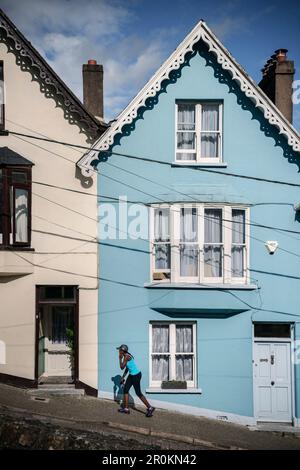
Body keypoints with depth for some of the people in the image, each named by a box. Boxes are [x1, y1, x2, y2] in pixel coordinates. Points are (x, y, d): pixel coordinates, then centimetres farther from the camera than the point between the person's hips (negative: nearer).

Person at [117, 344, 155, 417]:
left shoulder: (126, 356, -19)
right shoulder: (126, 356, 9)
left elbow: (122, 367, -18)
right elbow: (127, 368, 18)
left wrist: (120, 358, -9)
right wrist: (123, 377, 21)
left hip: (136, 375, -10)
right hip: (131, 375, 10)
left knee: (138, 393, -3)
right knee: (125, 390, 11)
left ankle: (150, 408, 6)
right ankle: (126, 408, 19)